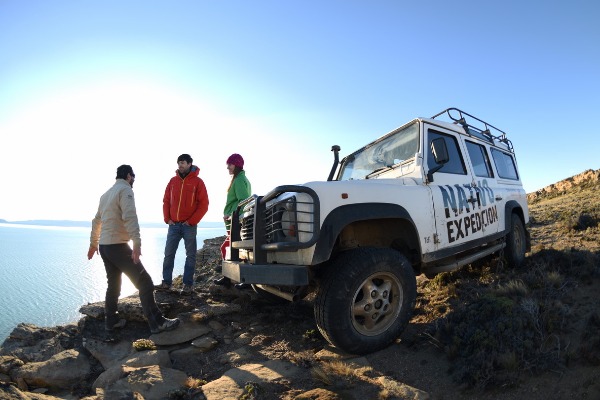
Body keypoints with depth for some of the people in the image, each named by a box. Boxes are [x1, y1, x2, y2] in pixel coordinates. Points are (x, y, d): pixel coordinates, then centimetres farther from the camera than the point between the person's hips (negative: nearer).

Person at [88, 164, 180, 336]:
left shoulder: (106, 194, 19)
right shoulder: (125, 190, -8)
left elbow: (96, 221, 26)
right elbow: (130, 217, -22)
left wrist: (93, 243, 36)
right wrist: (137, 243, -29)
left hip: (104, 246, 10)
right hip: (118, 246, -9)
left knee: (113, 284, 20)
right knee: (144, 282, -8)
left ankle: (111, 321, 28)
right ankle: (157, 323, -8)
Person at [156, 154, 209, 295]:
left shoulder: (197, 182, -3)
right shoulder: (173, 181, 9)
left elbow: (204, 204, -6)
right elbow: (166, 201, 13)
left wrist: (192, 221, -10)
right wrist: (167, 219, 2)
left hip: (189, 225, -4)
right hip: (173, 224, 4)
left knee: (190, 255, 2)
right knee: (168, 254, 7)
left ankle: (188, 284, 10)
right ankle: (166, 282, 17)